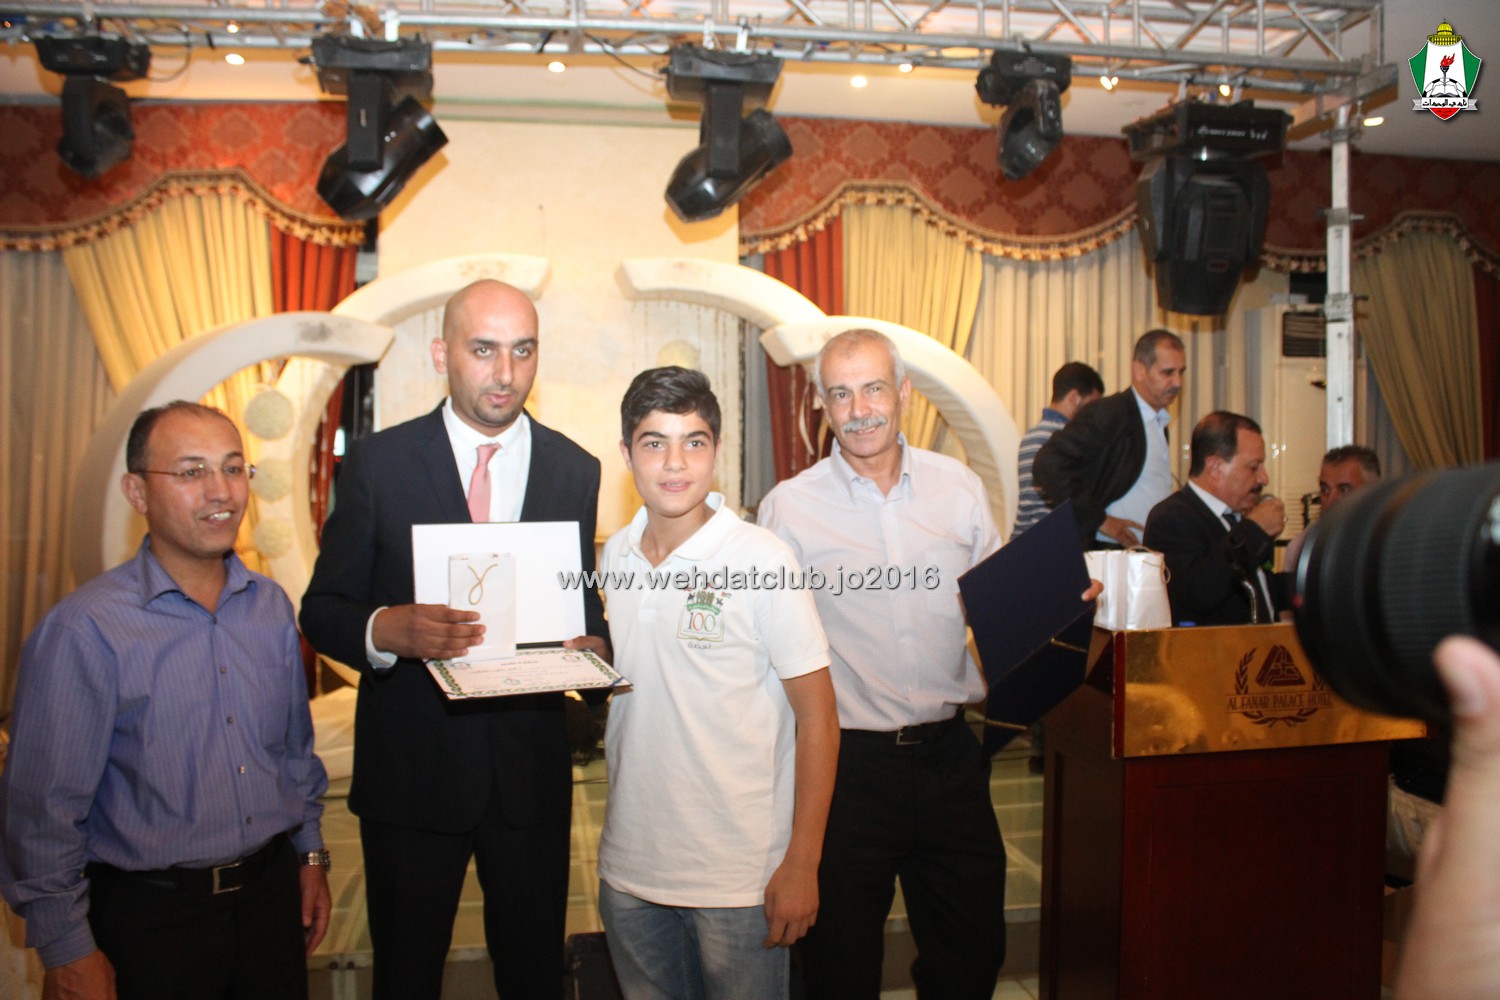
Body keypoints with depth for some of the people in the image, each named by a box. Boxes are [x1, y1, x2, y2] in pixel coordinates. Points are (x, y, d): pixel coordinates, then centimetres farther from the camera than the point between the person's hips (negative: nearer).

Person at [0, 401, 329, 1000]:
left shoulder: (270, 606, 2)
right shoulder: (83, 630, -16)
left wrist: (310, 853, 13)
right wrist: (67, 951, -8)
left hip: (272, 887, 5)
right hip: (150, 914, -5)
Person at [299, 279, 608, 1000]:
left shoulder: (575, 470, 3)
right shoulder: (377, 462, -4)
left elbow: (584, 607, 9)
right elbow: (323, 609, -2)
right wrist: (386, 629, -24)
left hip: (532, 770, 2)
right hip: (410, 771, -1)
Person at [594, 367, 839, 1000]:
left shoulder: (762, 560, -14)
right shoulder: (616, 555, 2)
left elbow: (817, 718, -11)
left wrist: (802, 865, -12)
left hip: (738, 877, -5)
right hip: (628, 865, 5)